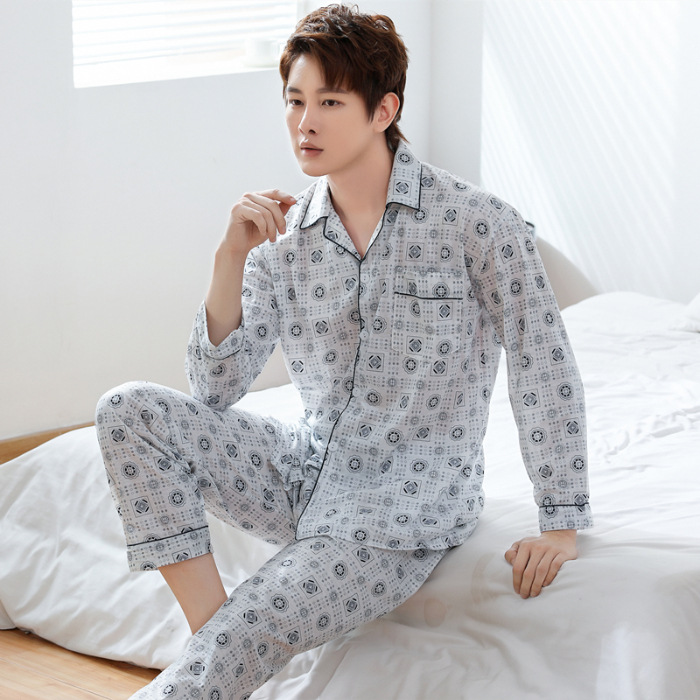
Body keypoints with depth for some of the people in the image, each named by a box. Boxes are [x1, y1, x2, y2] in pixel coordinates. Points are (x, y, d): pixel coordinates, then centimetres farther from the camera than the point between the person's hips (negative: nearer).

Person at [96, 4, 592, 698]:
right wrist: (232, 257, -13)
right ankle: (210, 626, -16)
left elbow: (546, 369, -7)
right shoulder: (283, 234, 3)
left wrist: (562, 524, -8)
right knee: (128, 410, -15)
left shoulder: (476, 223, -10)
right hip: (303, 470, 6)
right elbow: (214, 387, -1)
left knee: (244, 639, -29)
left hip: (408, 504, -6)